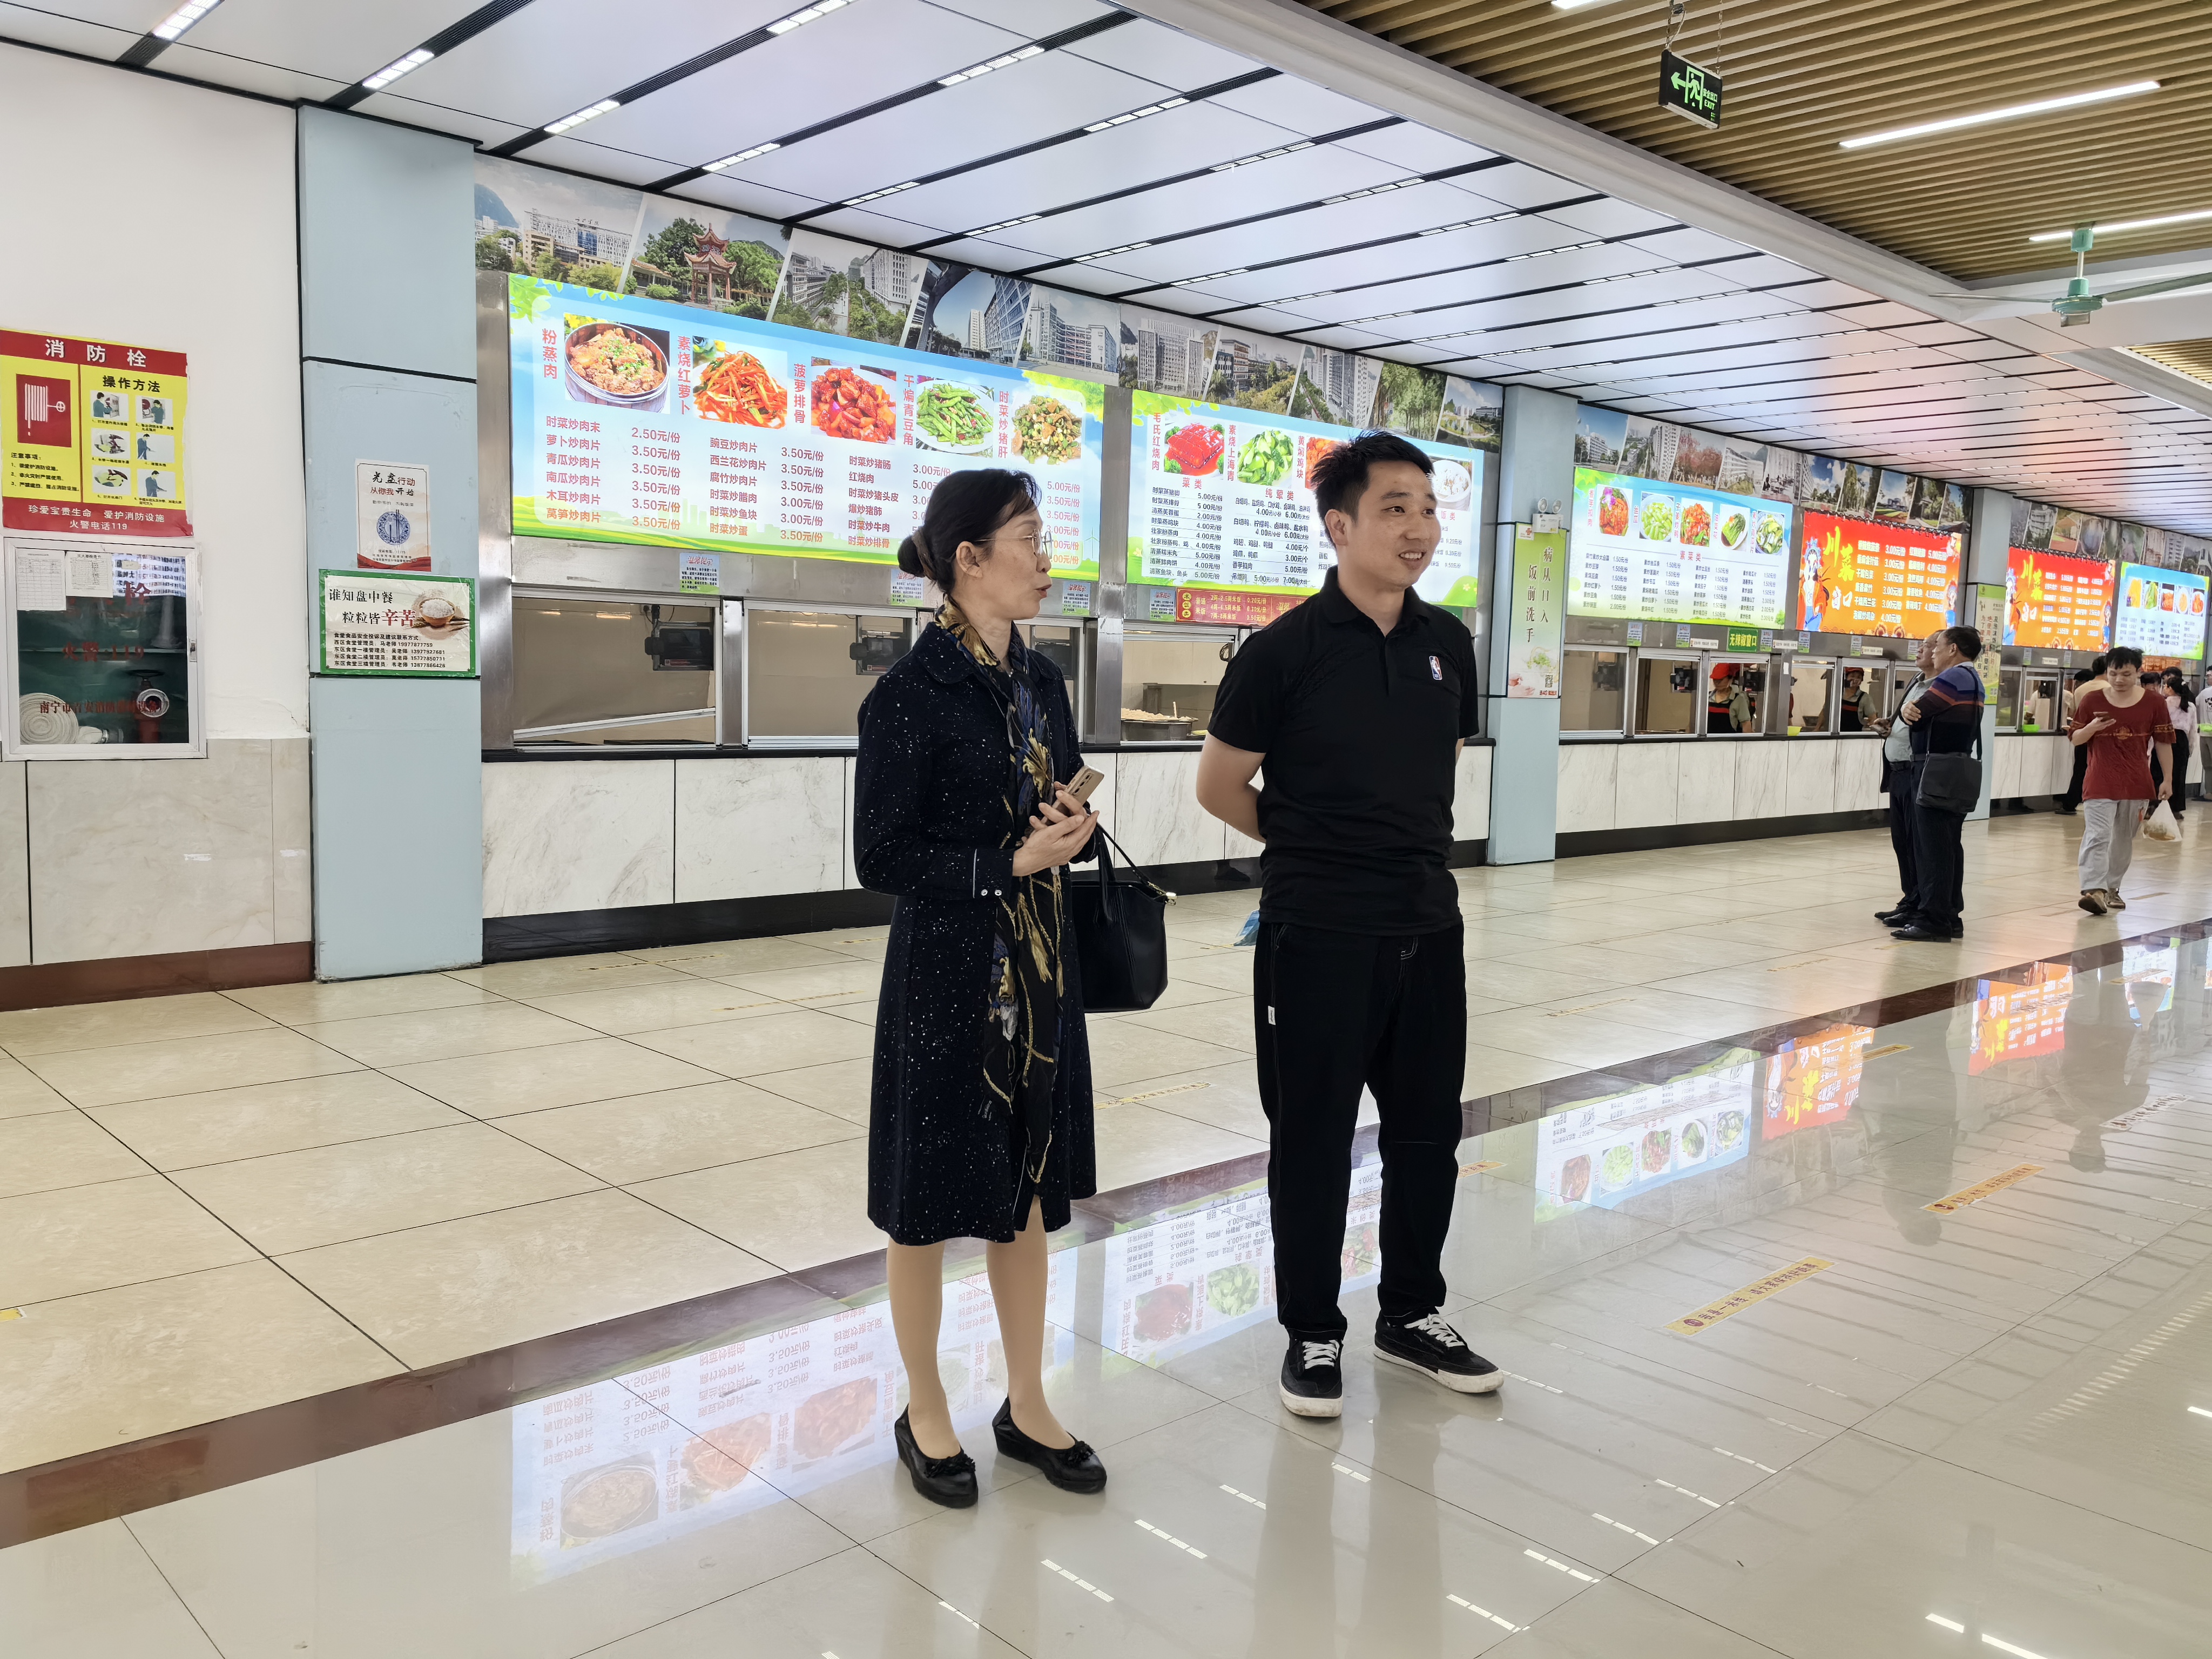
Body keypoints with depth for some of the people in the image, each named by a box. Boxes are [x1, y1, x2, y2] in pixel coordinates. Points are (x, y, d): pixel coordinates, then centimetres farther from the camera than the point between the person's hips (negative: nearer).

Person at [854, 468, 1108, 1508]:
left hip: (1040, 968, 7)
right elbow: (882, 858, -13)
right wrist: (1009, 864, -19)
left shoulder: (1040, 680, 7)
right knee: (931, 1201, 8)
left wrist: (1071, 831, -7)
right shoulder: (910, 695, -13)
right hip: (945, 975, -7)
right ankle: (924, 1413, 27)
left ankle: (1025, 1406, 31)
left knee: (1027, 1188, 16)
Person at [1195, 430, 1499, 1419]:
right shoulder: (1285, 651, -12)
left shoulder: (1447, 642, 4)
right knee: (1313, 1140, 7)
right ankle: (1312, 1333, 24)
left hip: (1427, 924, 5)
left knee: (1428, 1131, 15)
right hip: (1316, 934, -5)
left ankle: (1413, 1315, 33)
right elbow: (1218, 786, -3)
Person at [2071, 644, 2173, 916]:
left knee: (2124, 839, 11)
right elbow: (2076, 740, 4)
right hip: (2100, 783, -2)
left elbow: (2163, 743, 6)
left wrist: (2167, 779, 4)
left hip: (2137, 783, 2)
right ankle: (2094, 890, -21)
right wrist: (2092, 727, -17)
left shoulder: (2154, 703, 2)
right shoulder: (2092, 700, 0)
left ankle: (2111, 887, 23)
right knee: (2097, 836, -13)